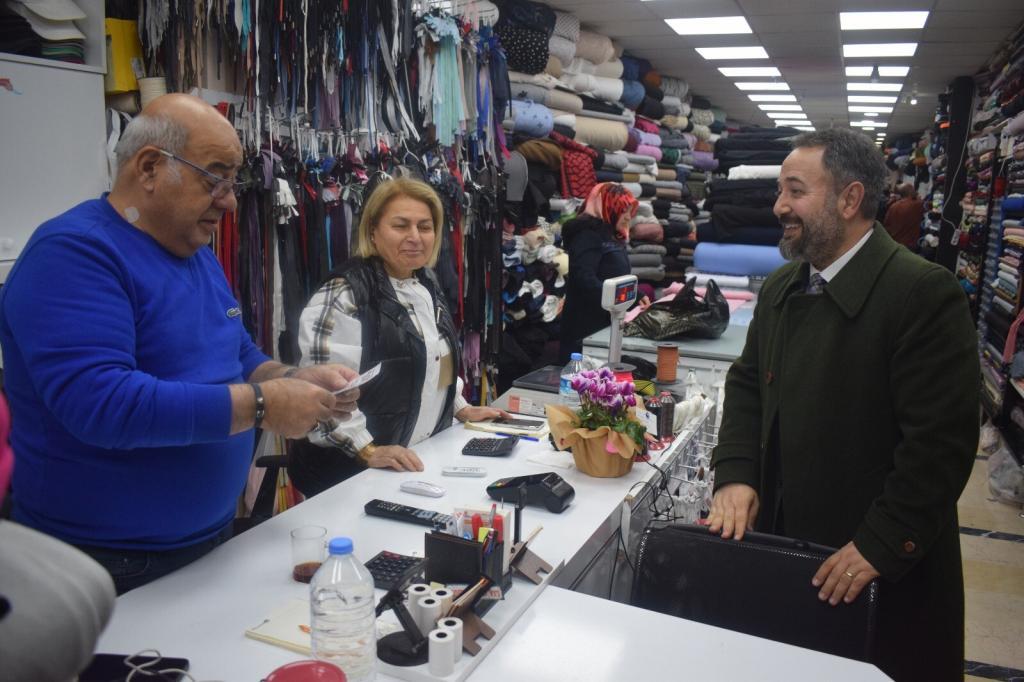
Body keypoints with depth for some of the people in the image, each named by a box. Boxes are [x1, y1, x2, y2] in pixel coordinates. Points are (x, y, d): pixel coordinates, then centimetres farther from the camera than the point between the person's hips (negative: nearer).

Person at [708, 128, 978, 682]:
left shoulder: (924, 293, -18)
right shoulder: (780, 288, 7)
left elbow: (943, 439, -21)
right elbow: (748, 384, 11)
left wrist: (881, 544, -21)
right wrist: (735, 473, -4)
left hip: (884, 567, -6)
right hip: (782, 540, 6)